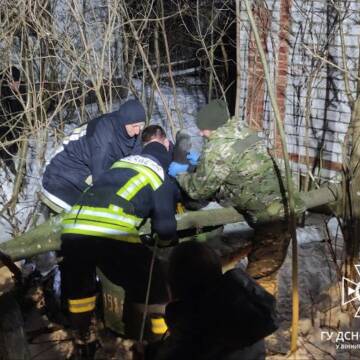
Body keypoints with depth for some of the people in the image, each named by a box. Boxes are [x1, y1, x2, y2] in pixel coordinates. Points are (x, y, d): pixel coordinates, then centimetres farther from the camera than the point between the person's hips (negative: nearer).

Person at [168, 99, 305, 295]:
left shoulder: (218, 148, -16)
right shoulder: (242, 131, 10)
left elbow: (200, 189, -8)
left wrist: (181, 174, 10)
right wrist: (201, 160, 27)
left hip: (273, 214, -10)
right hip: (282, 207, 10)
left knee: (259, 275, -5)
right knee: (265, 269, 22)